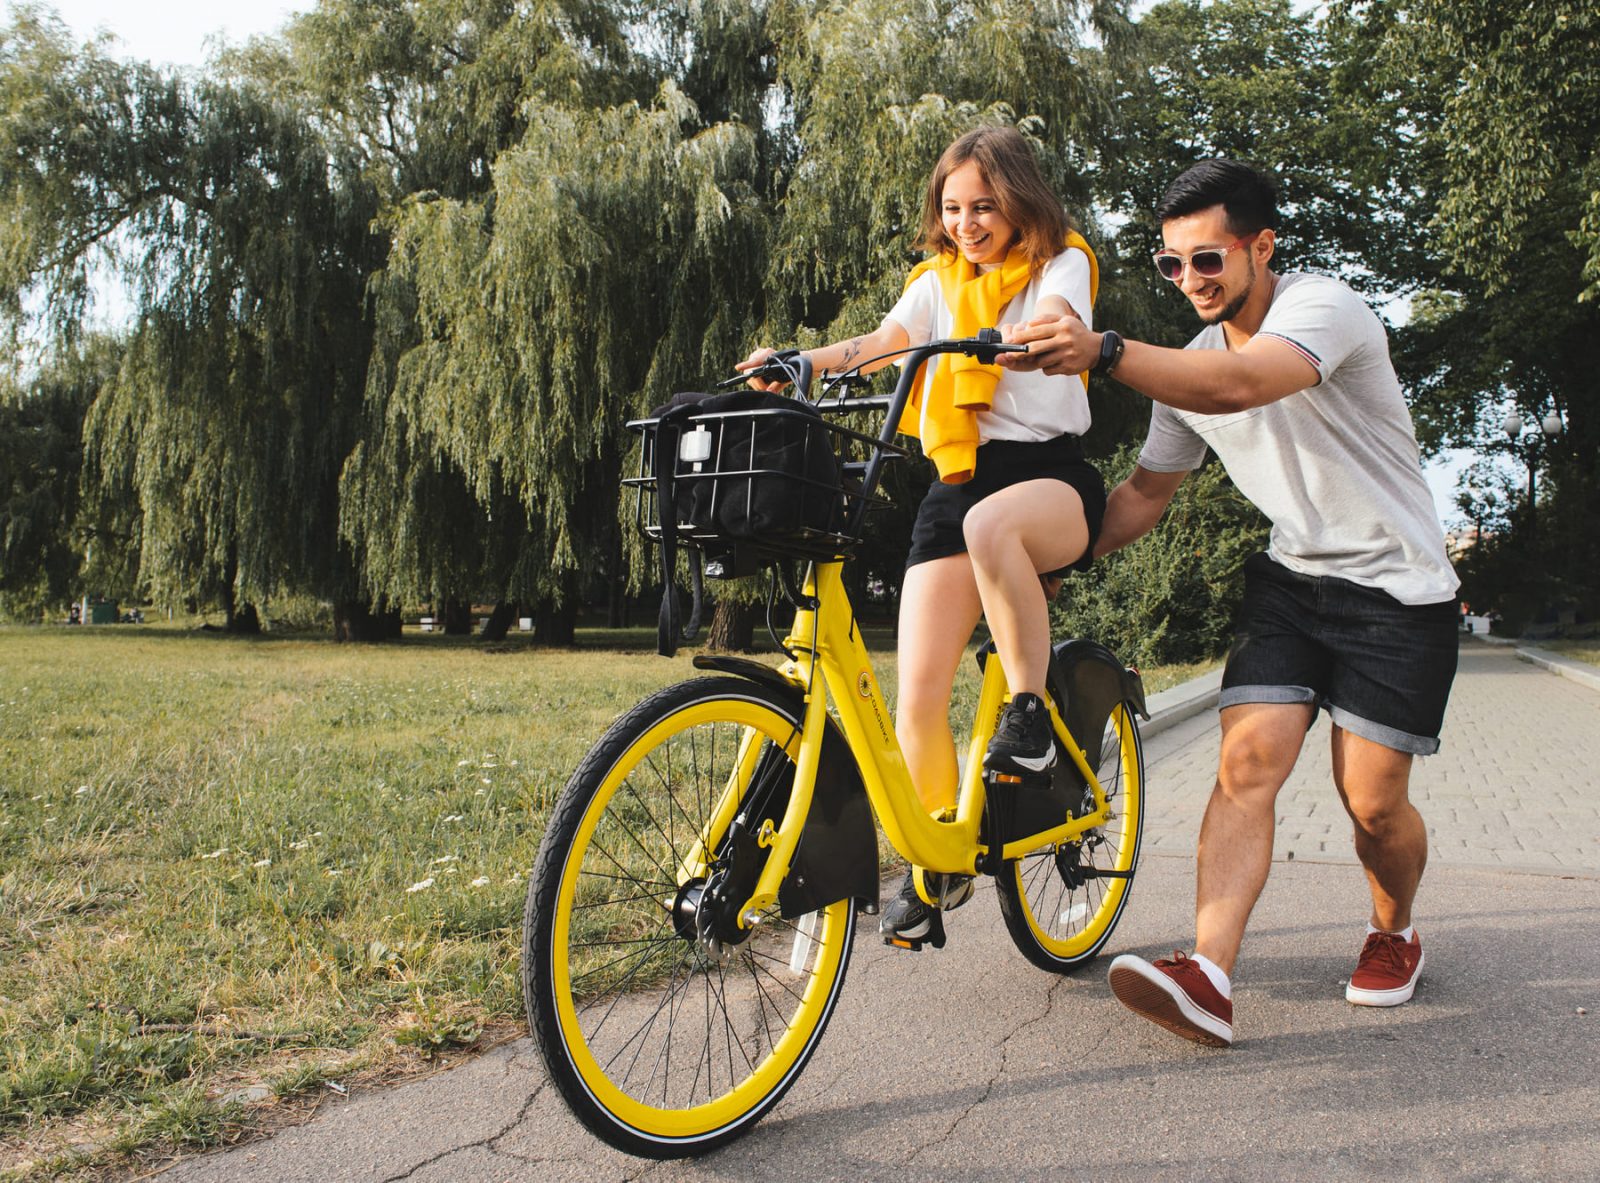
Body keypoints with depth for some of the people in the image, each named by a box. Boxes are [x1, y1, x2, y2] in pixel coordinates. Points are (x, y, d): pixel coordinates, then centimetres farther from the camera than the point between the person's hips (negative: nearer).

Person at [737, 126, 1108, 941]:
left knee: (989, 523, -42)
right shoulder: (937, 281, 18)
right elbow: (886, 342, -1)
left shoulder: (1060, 264, 7)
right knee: (917, 687, -8)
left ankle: (1030, 710, -21)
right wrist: (797, 361, -20)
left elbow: (1052, 324, -16)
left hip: (1050, 472, -4)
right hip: (957, 483, 4)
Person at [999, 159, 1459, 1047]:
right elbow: (1147, 490, 11)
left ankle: (1394, 932, 28)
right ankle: (1209, 980, -20)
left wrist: (1105, 354, -52)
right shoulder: (1190, 365, 4)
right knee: (1246, 764, -13)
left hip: (1395, 588, -5)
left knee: (1371, 800, -4)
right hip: (1289, 576, 5)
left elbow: (1241, 385, -40)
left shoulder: (1325, 308, -18)